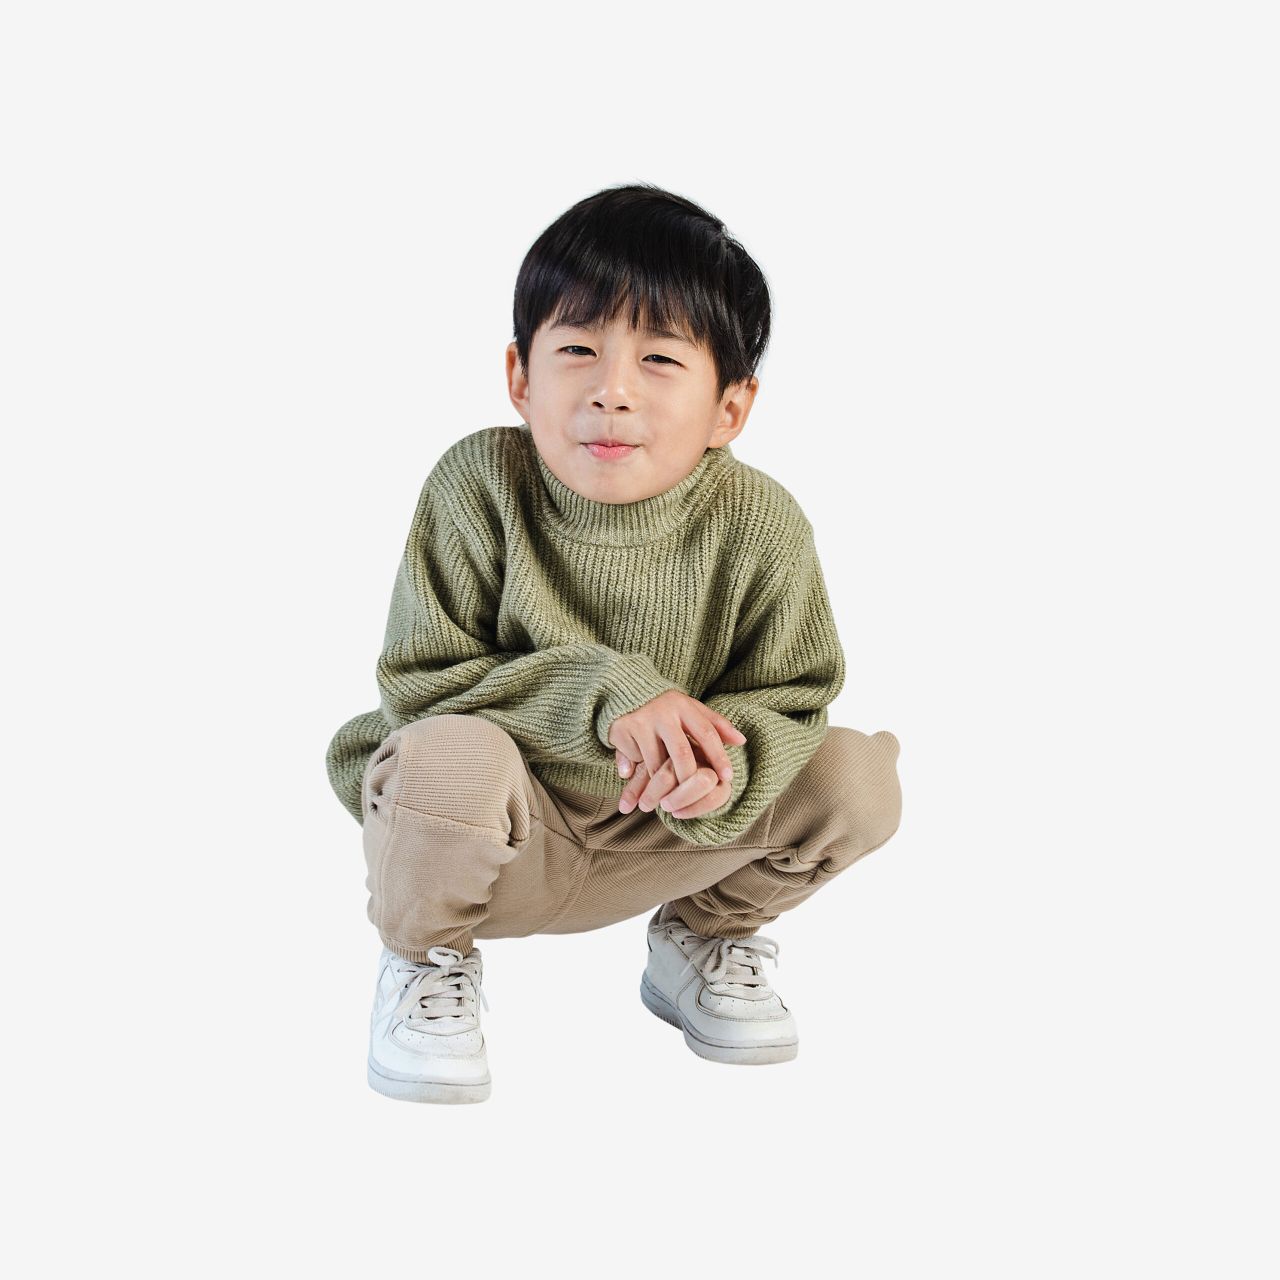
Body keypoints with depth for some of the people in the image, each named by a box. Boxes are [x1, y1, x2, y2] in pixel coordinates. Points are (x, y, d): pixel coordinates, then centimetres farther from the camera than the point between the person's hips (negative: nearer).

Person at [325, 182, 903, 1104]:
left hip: (657, 837, 3)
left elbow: (791, 697, -9)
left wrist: (725, 765, -34)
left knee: (856, 779, -16)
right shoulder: (477, 485, -21)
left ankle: (702, 940, 16)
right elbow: (421, 681, -20)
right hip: (503, 833, -3)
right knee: (449, 758, -37)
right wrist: (602, 694, -33)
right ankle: (428, 958, -1)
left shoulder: (759, 525, -17)